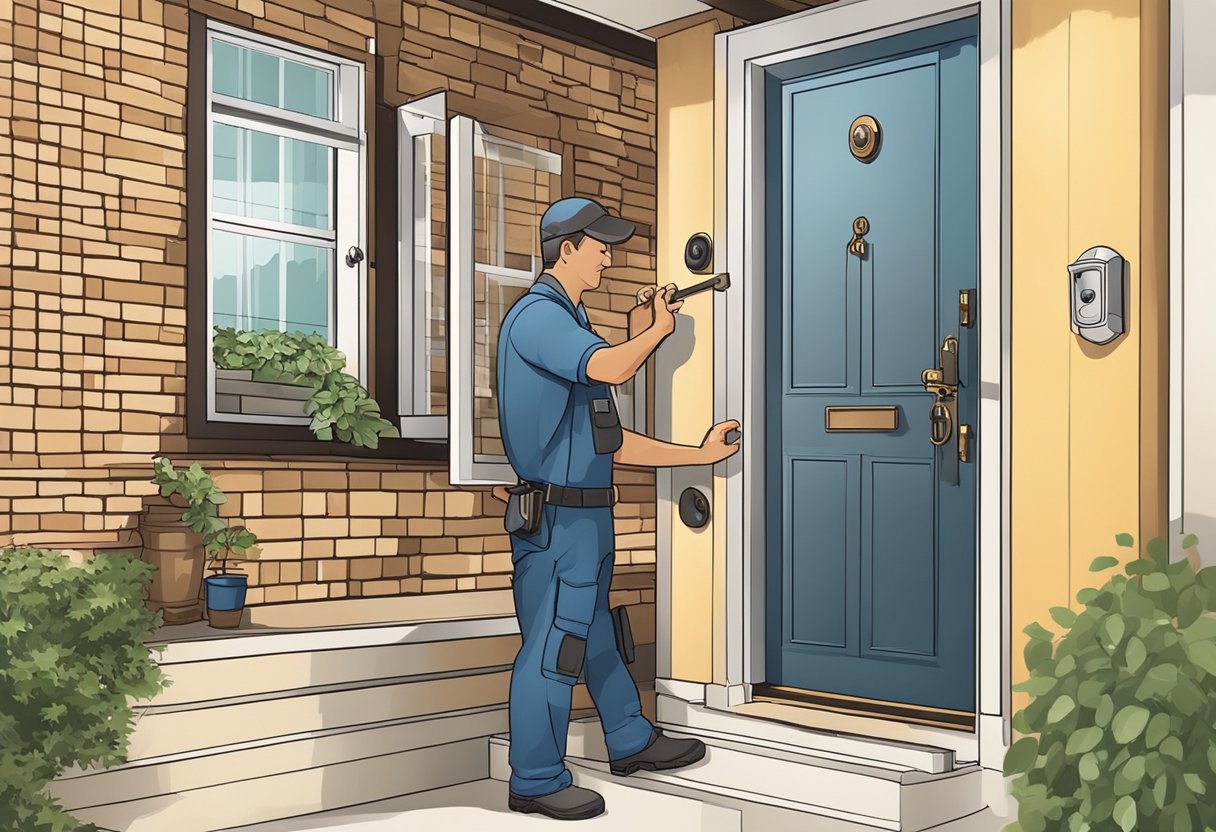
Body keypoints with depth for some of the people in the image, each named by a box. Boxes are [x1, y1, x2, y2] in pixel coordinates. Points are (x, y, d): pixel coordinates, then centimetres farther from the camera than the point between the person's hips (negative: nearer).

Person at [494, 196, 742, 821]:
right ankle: (535, 782, 10)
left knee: (595, 633, 21)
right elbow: (613, 367, -31)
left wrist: (699, 454, 19)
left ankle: (632, 742, 36)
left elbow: (609, 443, 18)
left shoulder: (569, 323, 18)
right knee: (551, 645, -2)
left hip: (585, 514, 10)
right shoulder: (537, 315, -12)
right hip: (555, 516, -10)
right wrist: (662, 326, -10)